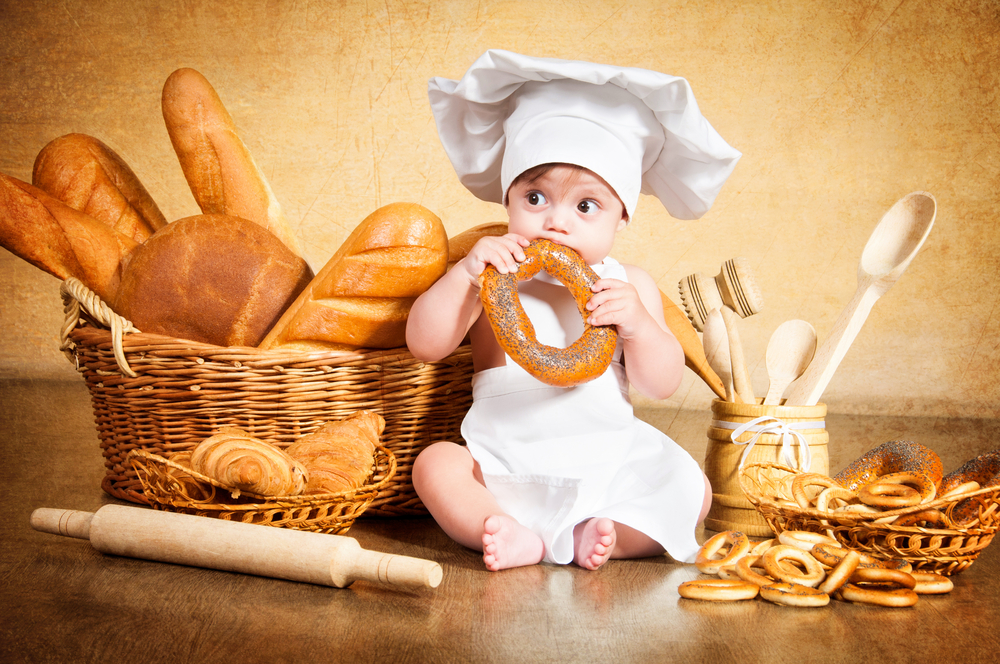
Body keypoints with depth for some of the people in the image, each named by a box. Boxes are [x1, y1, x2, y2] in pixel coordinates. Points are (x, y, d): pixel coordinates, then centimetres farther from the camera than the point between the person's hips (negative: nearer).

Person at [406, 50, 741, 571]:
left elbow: (662, 384, -1)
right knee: (435, 466, -25)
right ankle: (514, 535, -34)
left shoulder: (629, 287, 3)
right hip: (506, 464, -1)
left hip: (607, 462, 2)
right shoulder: (496, 276, 0)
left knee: (690, 488, -18)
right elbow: (423, 345, -9)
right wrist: (464, 275, -22)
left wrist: (638, 323, -20)